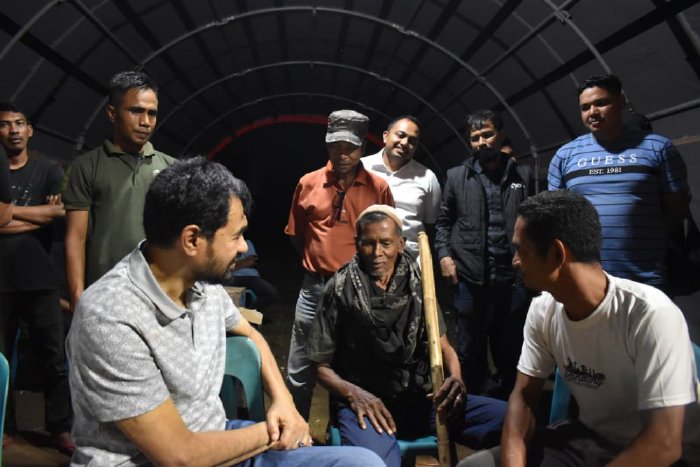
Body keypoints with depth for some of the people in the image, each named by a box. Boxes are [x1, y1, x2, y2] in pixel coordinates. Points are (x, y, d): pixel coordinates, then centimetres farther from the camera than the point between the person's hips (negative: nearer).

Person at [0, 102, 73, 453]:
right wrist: (42, 215, -8)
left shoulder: (48, 170, 8)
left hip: (40, 279, -1)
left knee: (54, 357, 1)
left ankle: (61, 428, 11)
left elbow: (63, 210, -7)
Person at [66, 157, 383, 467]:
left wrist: (282, 399, -1)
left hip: (214, 441, 7)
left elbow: (250, 335, 15)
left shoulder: (203, 281, -4)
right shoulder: (112, 318, -26)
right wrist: (271, 432, -10)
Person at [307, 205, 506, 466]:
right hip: (364, 403, -4)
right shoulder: (341, 290, -3)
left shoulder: (417, 284, 6)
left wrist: (455, 378, -12)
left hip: (419, 398, 4)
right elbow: (322, 366, 2)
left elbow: (442, 345, 11)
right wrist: (353, 393, -18)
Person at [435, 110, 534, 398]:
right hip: (469, 277, 0)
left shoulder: (523, 175, 9)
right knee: (470, 352, 11)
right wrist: (444, 255, -2)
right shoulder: (456, 176, 8)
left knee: (511, 351, 12)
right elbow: (443, 221, 11)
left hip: (513, 277, 1)